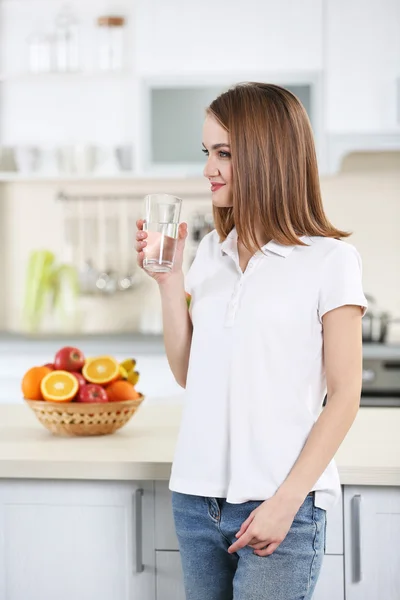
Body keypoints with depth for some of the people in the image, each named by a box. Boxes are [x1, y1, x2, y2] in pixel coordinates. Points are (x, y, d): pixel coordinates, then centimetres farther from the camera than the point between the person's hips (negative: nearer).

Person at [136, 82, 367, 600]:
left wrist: (286, 501, -12)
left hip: (279, 504, -5)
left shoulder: (329, 259, -6)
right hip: (196, 497, 5)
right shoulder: (211, 252, 10)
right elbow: (187, 372, 11)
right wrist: (168, 277, 1)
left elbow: (344, 396, -7)